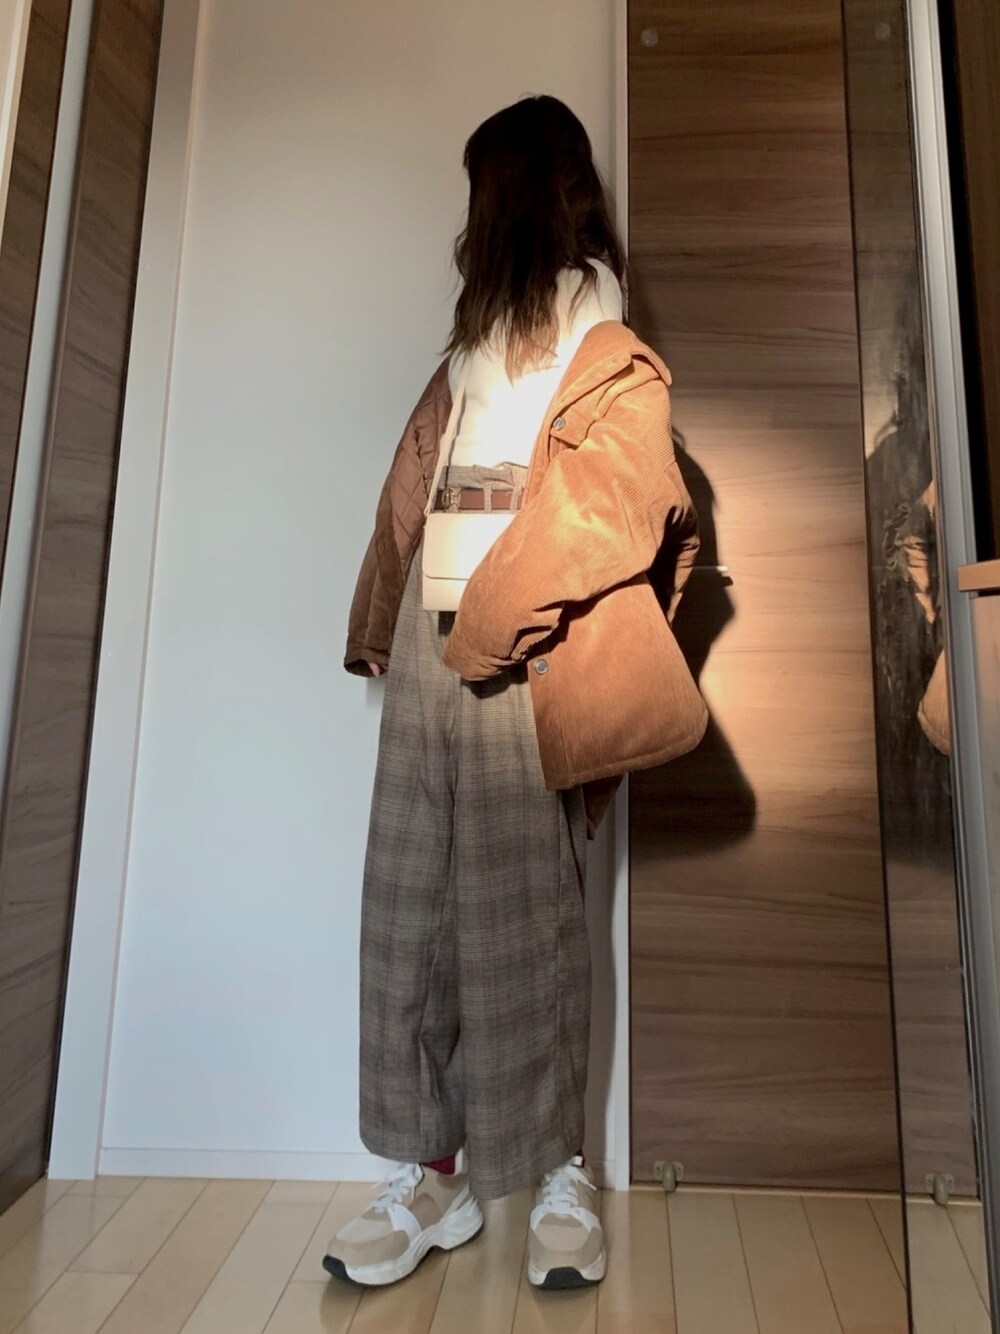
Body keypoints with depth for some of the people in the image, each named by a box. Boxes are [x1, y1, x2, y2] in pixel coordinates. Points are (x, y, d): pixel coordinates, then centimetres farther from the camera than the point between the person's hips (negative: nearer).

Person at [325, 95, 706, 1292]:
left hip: (518, 666, -6)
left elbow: (613, 515, -7)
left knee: (526, 912, -2)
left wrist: (494, 626, -11)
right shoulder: (469, 356, 23)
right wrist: (388, 630, 8)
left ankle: (561, 1173, 18)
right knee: (411, 911, 4)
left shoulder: (612, 369, 5)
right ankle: (431, 1169, 17)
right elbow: (413, 497, 17)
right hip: (435, 658, 6)